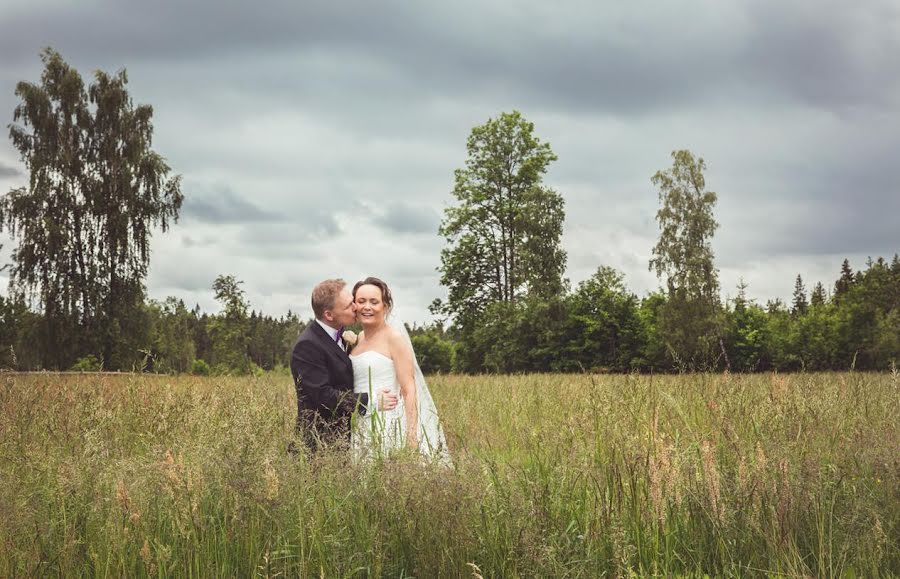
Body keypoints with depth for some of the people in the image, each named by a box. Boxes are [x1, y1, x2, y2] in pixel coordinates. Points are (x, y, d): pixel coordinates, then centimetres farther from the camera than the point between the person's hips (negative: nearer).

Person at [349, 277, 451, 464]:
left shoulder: (394, 337, -6)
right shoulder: (358, 338, 14)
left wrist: (411, 435, -17)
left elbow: (408, 391, -11)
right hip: (360, 427, 6)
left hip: (388, 426, -6)